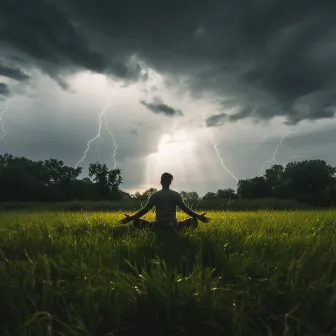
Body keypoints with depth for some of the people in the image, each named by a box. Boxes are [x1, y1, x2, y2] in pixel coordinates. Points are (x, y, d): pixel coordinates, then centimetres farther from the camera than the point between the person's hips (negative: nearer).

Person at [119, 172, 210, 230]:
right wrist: (198, 216, 7)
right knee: (193, 220, 20)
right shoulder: (176, 195, 0)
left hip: (158, 226, 0)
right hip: (173, 226, 1)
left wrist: (130, 218, 5)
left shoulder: (155, 195, 0)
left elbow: (145, 210, -2)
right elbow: (185, 209, -2)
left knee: (136, 222, 17)